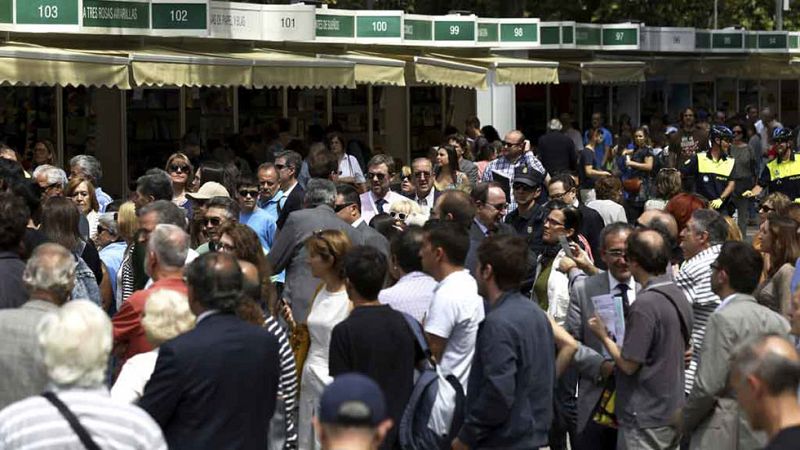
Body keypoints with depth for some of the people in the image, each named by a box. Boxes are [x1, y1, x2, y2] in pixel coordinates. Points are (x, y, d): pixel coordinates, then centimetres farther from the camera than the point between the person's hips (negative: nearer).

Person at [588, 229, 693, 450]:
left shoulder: (645, 304, -20)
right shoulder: (678, 296, 6)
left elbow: (629, 365, -18)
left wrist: (604, 336, -2)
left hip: (645, 420, -8)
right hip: (672, 413, 9)